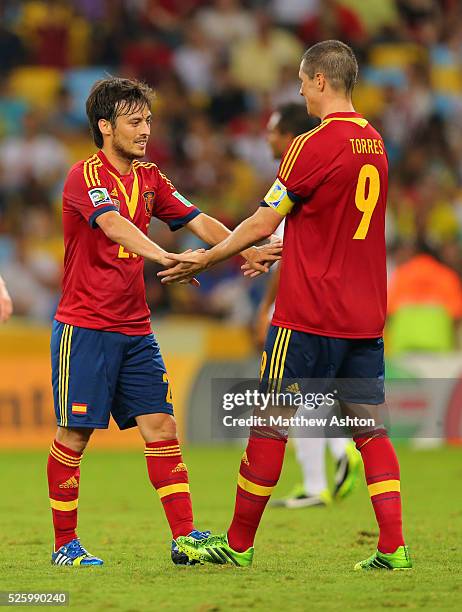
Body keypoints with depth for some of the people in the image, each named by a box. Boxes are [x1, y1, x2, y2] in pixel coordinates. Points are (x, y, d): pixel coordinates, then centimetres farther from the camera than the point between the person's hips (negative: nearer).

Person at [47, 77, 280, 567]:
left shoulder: (149, 178, 12)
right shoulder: (86, 176, -12)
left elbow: (197, 221, 6)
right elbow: (113, 224, -30)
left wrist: (246, 251, -10)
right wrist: (164, 257, -45)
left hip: (135, 329, 7)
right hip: (84, 327, -7)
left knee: (161, 427, 0)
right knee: (74, 435, -1)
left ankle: (185, 538, -1)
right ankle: (64, 544, 8)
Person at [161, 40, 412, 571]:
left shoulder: (314, 145, -13)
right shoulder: (374, 144, 11)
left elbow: (264, 222, -9)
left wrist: (205, 259, 5)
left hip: (307, 314, -7)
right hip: (365, 315, 7)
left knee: (268, 425, 3)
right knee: (370, 429, 6)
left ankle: (239, 543, 11)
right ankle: (393, 546, -3)